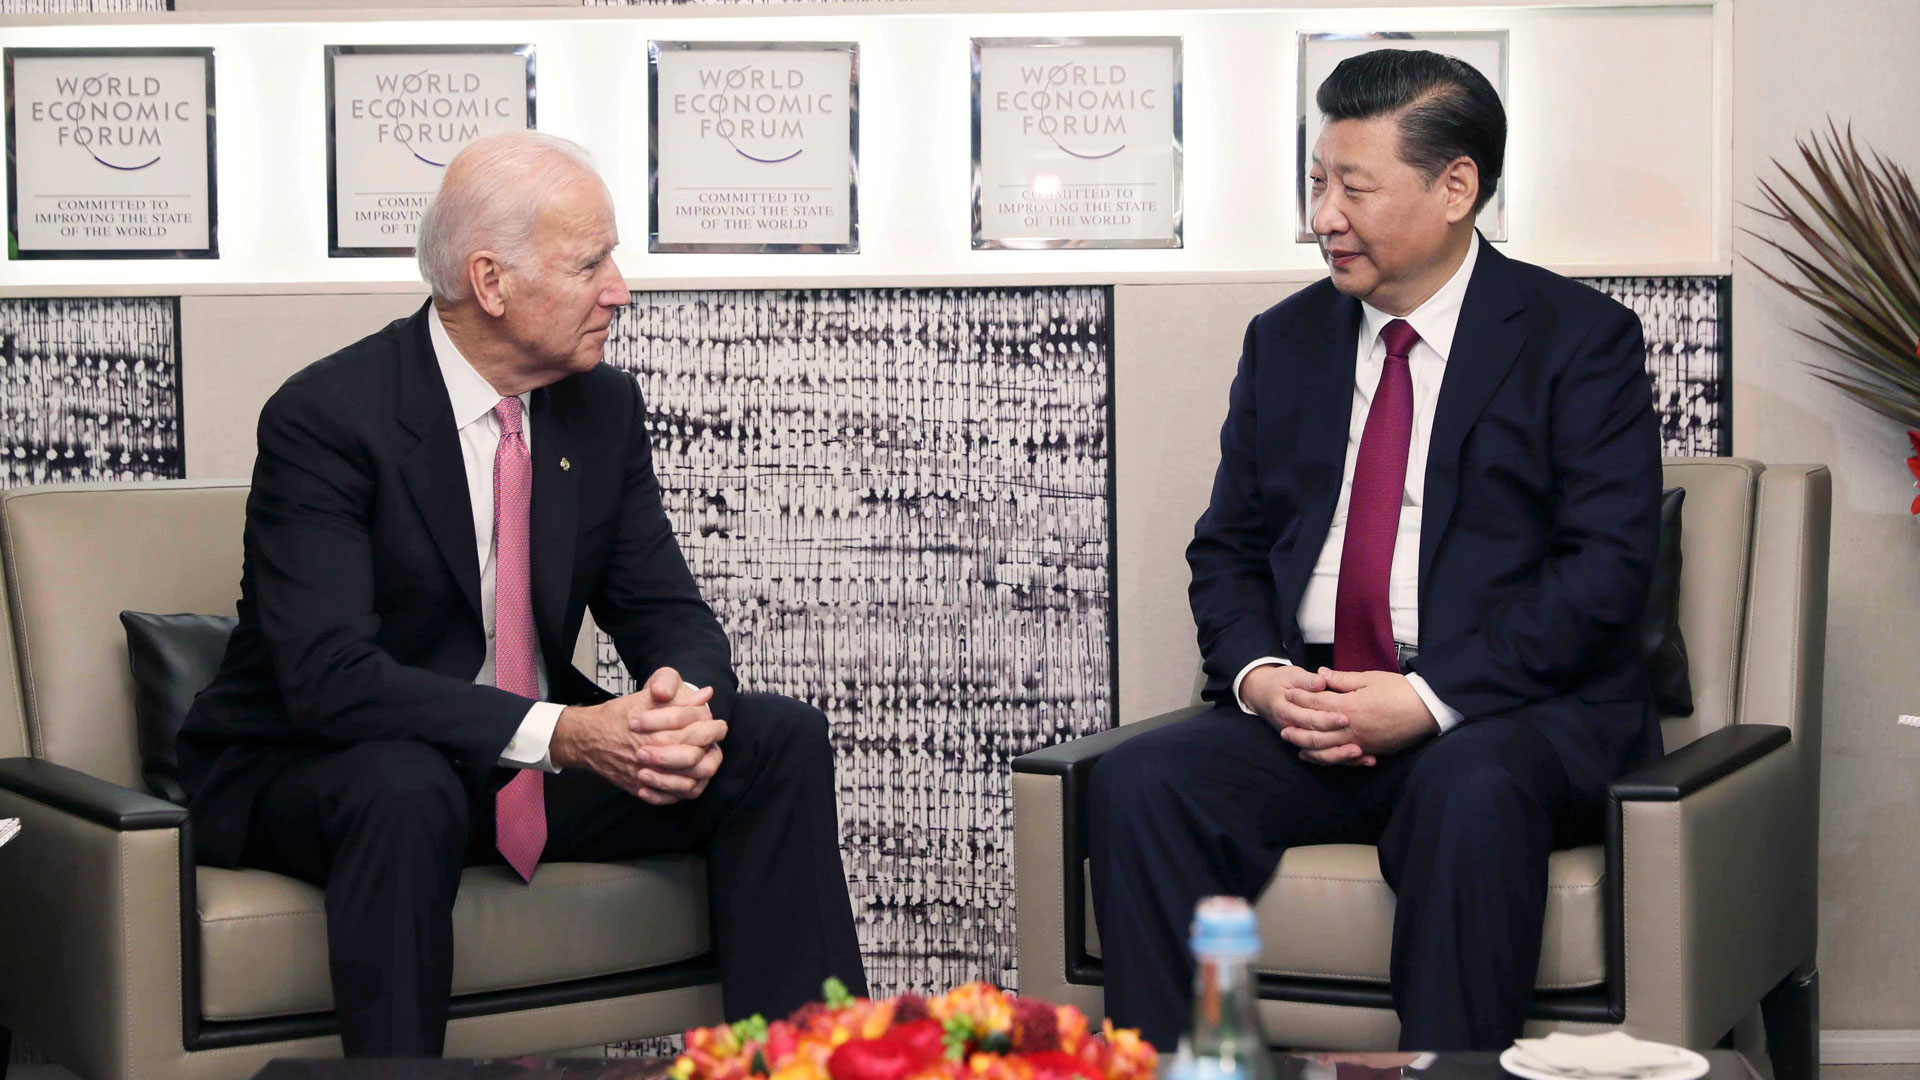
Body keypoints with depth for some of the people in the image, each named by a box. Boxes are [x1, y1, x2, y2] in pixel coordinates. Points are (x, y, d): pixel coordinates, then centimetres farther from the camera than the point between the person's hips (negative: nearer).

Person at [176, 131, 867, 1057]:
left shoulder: (604, 407, 1)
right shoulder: (325, 417, -19)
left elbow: (667, 613, 3)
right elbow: (329, 678, -29)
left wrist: (682, 701, -23)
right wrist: (559, 733, -37)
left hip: (535, 763, 6)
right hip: (312, 771, -6)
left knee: (781, 741, -10)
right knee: (405, 789, -40)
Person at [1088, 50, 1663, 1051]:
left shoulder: (1581, 339, 1)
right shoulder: (1285, 340, 17)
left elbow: (1606, 565, -8)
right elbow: (1225, 546, 17)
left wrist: (1432, 699, -18)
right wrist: (1257, 673, -6)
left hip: (1507, 712, -4)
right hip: (1303, 708, 4)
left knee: (1473, 790, -38)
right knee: (1139, 779, -24)